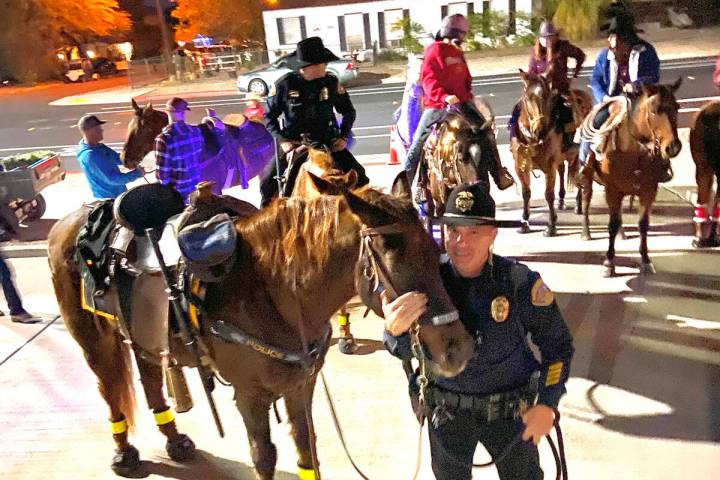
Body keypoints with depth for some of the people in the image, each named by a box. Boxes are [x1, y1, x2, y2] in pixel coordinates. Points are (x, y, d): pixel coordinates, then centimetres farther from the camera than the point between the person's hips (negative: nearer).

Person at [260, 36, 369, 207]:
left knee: (358, 176, -8)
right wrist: (282, 140, -13)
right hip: (293, 143, -1)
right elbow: (269, 116, -2)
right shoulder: (285, 84, -13)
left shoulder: (331, 82, -7)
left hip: (326, 140, 1)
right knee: (268, 182, -11)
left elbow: (348, 111, 8)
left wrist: (343, 136, -3)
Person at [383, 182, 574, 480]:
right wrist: (396, 330, -45)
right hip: (446, 410, 2)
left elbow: (558, 345, -7)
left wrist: (547, 405, -11)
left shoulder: (520, 283, -19)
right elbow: (406, 351, -23)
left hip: (510, 410, -1)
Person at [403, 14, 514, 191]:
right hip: (437, 105, -6)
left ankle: (499, 174, 10)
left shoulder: (458, 53, 15)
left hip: (461, 102, 6)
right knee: (418, 142, -3)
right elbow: (429, 80, -18)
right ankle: (404, 181, 8)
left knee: (487, 134, 2)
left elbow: (466, 79, 26)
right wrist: (444, 96, -31)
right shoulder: (435, 51, -7)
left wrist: (468, 95, 9)